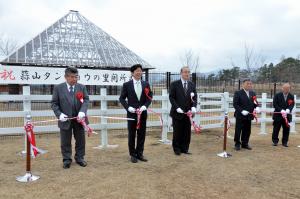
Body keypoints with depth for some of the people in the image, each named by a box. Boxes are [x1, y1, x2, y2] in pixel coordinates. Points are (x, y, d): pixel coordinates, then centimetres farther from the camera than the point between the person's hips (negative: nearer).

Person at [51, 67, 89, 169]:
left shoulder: (82, 87, 4)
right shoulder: (58, 88, 0)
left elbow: (86, 100, -5)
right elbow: (54, 103, 0)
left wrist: (82, 111, -22)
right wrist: (59, 114, -16)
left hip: (79, 119, 2)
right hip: (65, 119, -1)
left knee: (80, 140, 11)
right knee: (65, 142, 8)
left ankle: (79, 158, 27)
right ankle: (67, 159, 24)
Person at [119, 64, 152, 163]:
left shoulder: (146, 84, 6)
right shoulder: (126, 85, -1)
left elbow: (149, 97, 6)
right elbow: (122, 98, 0)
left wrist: (144, 106, -10)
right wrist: (128, 107, -13)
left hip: (143, 113, 3)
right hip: (131, 113, -2)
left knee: (142, 134, 9)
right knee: (132, 135, 6)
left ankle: (140, 153, 22)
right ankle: (133, 154, 18)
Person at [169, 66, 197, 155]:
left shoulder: (192, 85, 9)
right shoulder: (174, 84, -3)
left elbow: (194, 98, 7)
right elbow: (171, 97, -6)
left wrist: (193, 107, -11)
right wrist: (177, 108, -16)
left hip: (188, 112, 4)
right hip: (177, 113, -3)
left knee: (187, 132, 7)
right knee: (177, 132, 5)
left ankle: (185, 149, 20)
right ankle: (177, 149, 19)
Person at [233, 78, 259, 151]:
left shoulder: (253, 93, 11)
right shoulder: (238, 93, -6)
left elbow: (255, 103, 14)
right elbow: (235, 104, -11)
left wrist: (257, 107, -8)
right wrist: (242, 111, -22)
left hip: (248, 116, 5)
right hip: (240, 116, -5)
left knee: (247, 131, 10)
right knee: (238, 130, 2)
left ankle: (245, 143, 24)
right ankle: (237, 144, 15)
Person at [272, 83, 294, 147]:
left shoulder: (291, 96, 6)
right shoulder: (277, 95, -1)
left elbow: (292, 105, -3)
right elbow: (275, 104, -7)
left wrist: (288, 110, -24)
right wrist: (281, 110, -19)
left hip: (287, 115, 2)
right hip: (278, 115, -2)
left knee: (286, 129, 4)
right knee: (276, 129, 3)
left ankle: (285, 142, 17)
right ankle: (275, 141, 15)